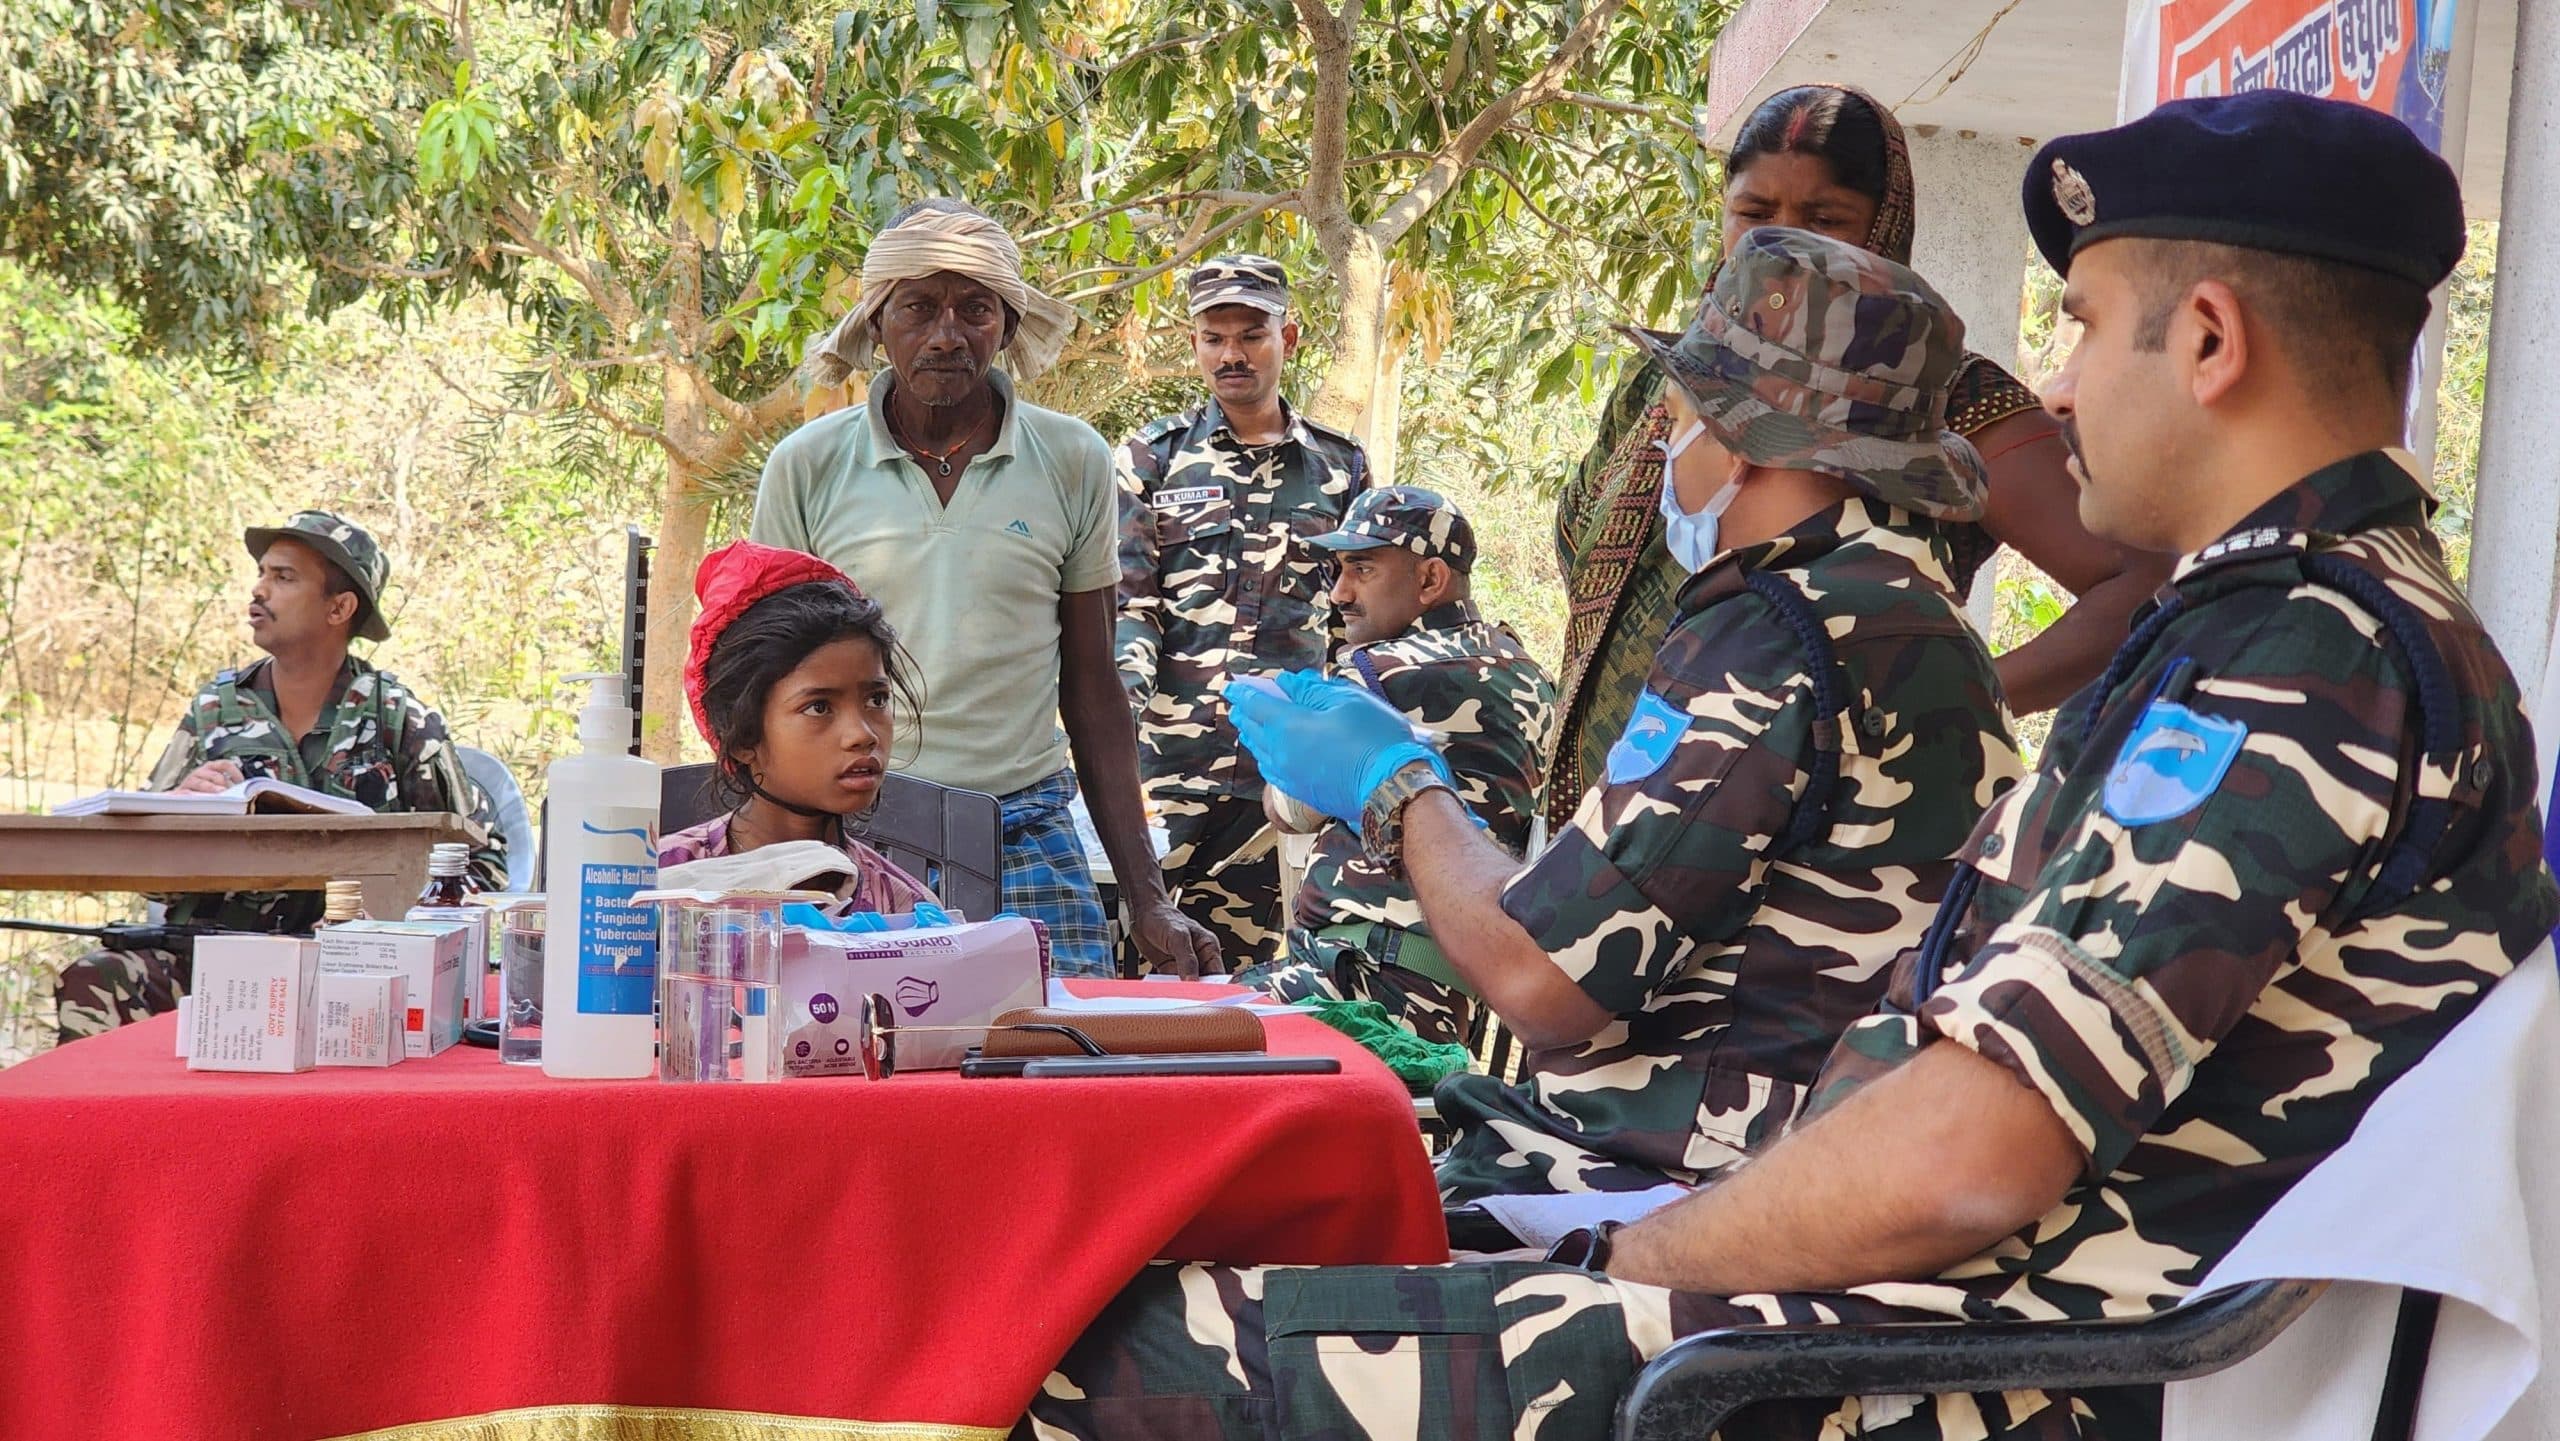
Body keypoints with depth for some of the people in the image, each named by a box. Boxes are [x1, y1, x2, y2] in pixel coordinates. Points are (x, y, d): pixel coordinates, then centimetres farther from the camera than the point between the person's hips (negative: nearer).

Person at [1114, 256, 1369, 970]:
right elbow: (1123, 594, 2)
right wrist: (1129, 677, -17)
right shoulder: (1152, 456, 8)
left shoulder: (1340, 466, 12)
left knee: (1241, 968, 7)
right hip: (1164, 757, -1)